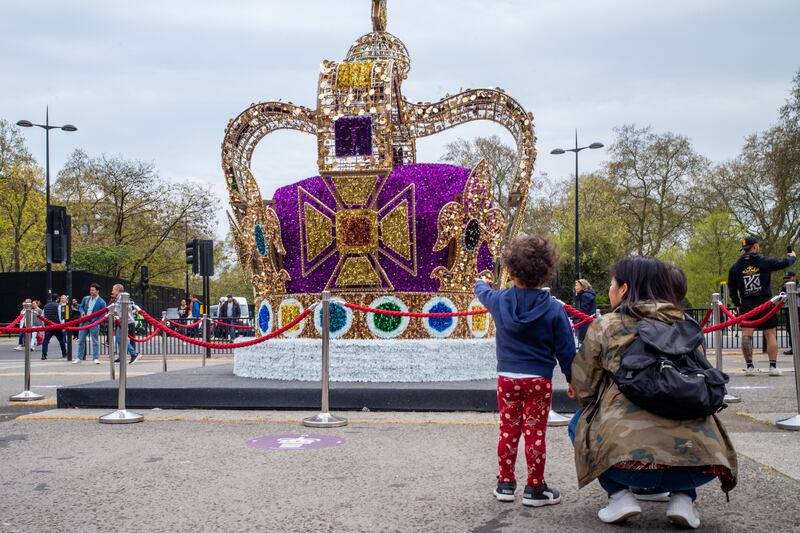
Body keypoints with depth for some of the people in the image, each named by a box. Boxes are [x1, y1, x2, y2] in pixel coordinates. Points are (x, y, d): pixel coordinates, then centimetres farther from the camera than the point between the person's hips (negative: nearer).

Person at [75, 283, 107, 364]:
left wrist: (96, 321, -15)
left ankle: (95, 358, 7)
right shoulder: (85, 299, 9)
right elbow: (80, 307, 19)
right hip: (84, 322, 4)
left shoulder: (101, 302, -5)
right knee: (81, 340, 8)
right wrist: (82, 312, -3)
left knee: (95, 341, 0)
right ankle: (79, 358, 17)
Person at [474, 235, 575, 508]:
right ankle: (534, 488, 11)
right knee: (535, 434, 4)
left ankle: (505, 483, 22)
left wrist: (481, 283, 45)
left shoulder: (500, 300, -4)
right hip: (539, 380, -2)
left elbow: (483, 293, 22)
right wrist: (573, 380, 7)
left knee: (508, 431, 13)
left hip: (507, 378, 3)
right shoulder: (554, 309, -11)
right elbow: (565, 350, -6)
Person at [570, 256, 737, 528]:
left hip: (628, 457, -3)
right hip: (698, 462, 3)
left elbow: (583, 388, 10)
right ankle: (683, 498, 15)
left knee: (579, 422, 28)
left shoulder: (605, 326, 6)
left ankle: (619, 495, 9)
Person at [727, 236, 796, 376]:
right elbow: (783, 263, 6)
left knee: (746, 335, 1)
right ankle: (773, 366, 3)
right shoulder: (765, 262, -5)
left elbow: (732, 288, 8)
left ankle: (749, 366, -2)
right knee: (771, 335, 4)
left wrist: (737, 304, 18)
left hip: (746, 306, 2)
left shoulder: (735, 267, 5)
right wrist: (792, 256, 29)